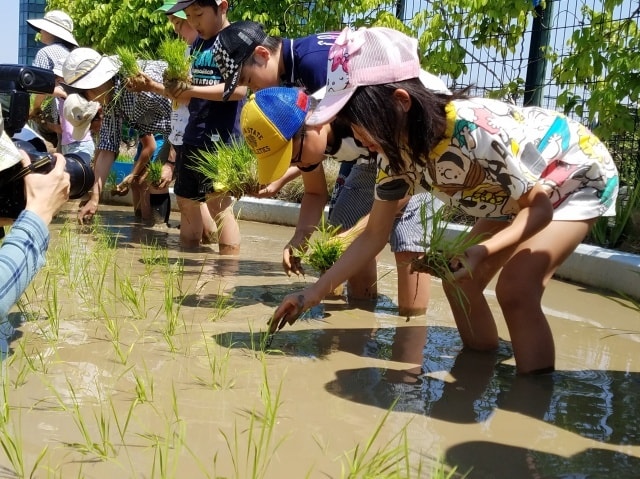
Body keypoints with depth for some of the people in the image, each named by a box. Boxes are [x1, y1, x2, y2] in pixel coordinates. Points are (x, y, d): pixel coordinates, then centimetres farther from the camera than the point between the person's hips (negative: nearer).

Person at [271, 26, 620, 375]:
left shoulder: (475, 131, -40)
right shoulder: (398, 153, -16)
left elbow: (538, 208, -27)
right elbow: (374, 235, -6)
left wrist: (482, 252, -44)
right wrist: (313, 294, -10)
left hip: (580, 176, -7)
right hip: (524, 186, 7)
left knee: (516, 289, -22)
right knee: (460, 283, -1)